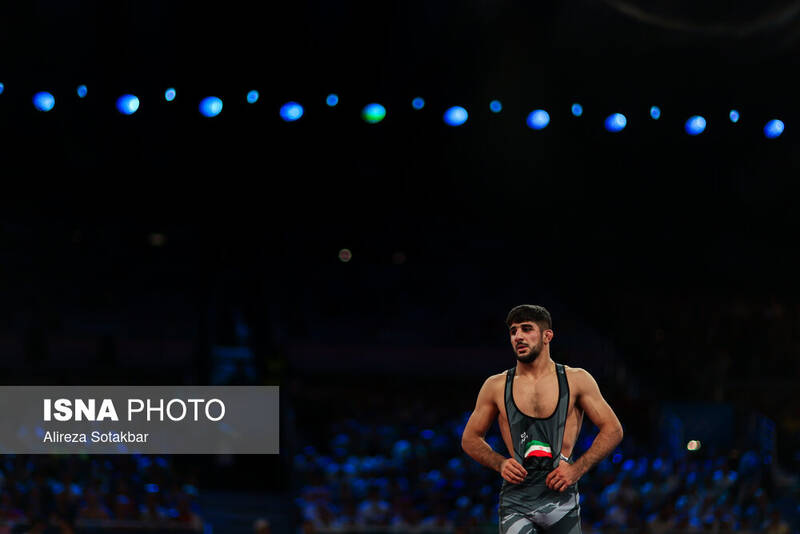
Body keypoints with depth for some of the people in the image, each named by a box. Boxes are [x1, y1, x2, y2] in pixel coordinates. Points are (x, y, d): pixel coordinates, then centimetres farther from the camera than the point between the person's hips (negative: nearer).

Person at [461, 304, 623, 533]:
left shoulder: (576, 380, 5)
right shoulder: (496, 386, 7)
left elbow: (613, 430, 6)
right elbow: (470, 439, 17)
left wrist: (576, 469, -6)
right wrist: (500, 463, -2)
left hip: (561, 497, 0)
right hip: (516, 499, 0)